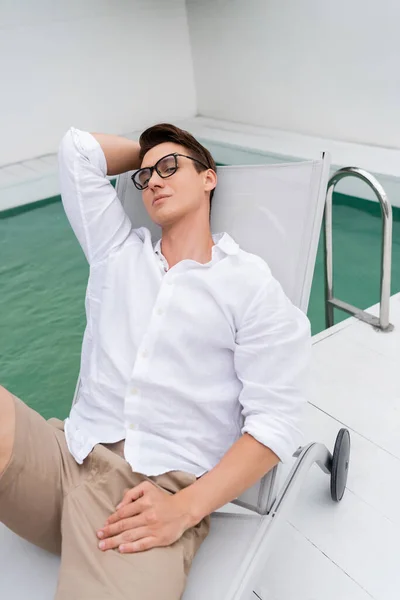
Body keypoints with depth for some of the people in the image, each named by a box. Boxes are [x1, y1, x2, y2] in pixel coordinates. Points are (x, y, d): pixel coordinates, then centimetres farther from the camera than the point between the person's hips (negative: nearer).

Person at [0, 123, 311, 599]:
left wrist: (186, 508, -14)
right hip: (66, 454, 6)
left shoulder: (252, 286, 2)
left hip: (160, 490, -5)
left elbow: (276, 421, -5)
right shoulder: (118, 252, 16)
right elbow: (77, 148, 17)